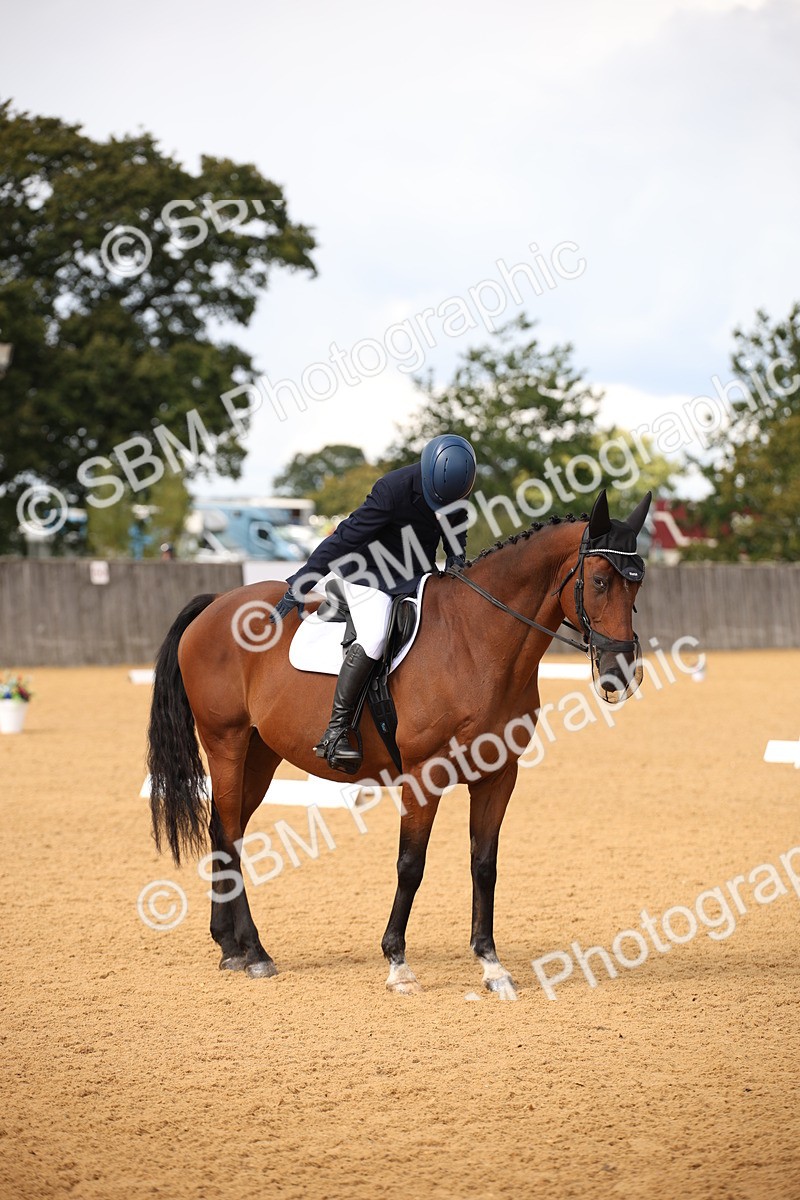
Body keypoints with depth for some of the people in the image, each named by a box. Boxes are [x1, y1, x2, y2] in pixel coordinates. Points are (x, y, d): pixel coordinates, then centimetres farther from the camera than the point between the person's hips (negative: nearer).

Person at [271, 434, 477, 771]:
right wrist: (300, 588, -19)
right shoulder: (392, 490, -27)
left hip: (417, 574, 8)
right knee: (373, 638, -29)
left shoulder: (455, 487, -8)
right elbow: (346, 537, -22)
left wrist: (456, 560, -8)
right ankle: (334, 734, -27)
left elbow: (455, 527, 13)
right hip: (372, 574, -8)